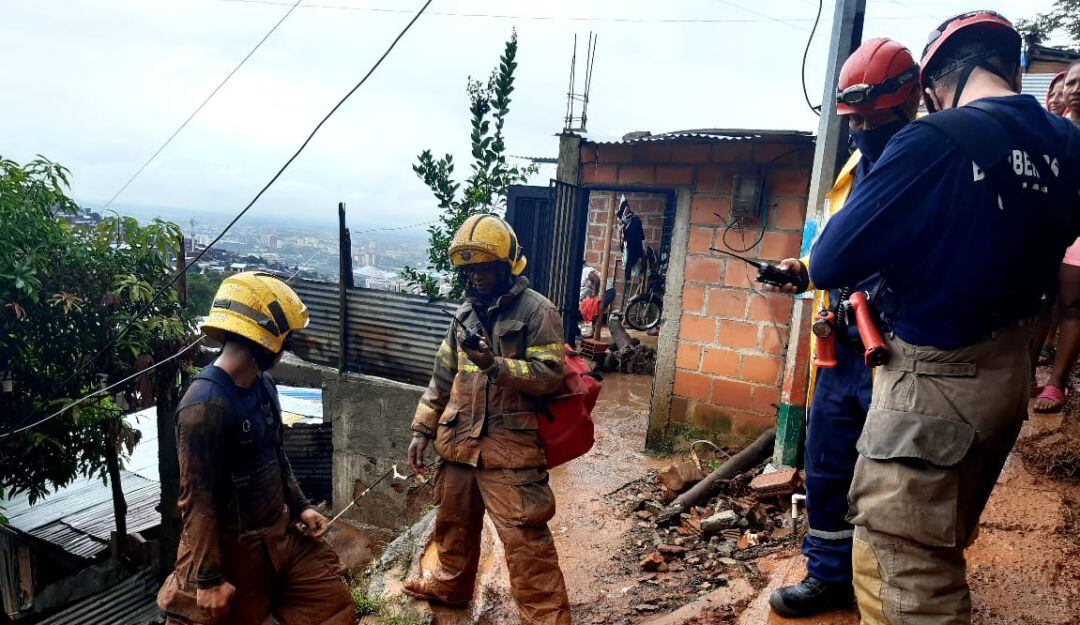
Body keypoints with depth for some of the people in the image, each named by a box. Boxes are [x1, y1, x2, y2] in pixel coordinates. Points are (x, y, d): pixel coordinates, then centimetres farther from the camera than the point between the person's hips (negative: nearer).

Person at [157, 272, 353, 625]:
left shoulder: (263, 384, 0)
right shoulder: (205, 405, -26)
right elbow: (197, 500, -23)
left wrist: (300, 506, 12)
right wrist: (209, 578, -18)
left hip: (280, 530, 8)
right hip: (234, 548, -7)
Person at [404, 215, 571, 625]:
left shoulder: (536, 311, -8)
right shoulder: (466, 313, 12)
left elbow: (550, 375, -16)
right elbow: (443, 376, 17)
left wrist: (495, 365, -26)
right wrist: (422, 429, 14)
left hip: (509, 447, -7)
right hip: (458, 441, 7)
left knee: (524, 537, -5)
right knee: (454, 522, 23)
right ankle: (451, 585, 47)